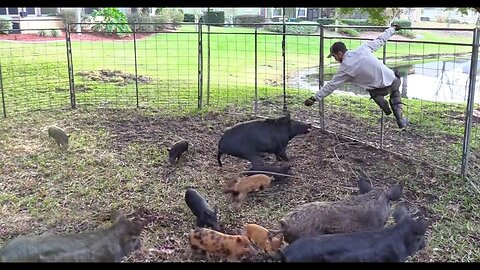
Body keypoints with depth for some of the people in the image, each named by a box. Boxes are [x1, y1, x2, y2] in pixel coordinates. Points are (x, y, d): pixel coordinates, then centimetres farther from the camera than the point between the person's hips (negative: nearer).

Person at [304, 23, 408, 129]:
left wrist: (314, 98, 3)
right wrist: (392, 28, 32)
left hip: (382, 89, -3)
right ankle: (400, 119, 21)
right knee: (395, 93, 36)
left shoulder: (345, 68, -7)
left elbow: (330, 86, -4)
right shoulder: (363, 49, 1)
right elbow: (380, 39, 13)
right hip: (394, 81, 3)